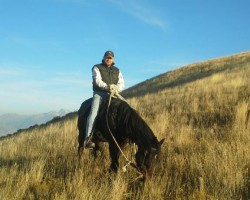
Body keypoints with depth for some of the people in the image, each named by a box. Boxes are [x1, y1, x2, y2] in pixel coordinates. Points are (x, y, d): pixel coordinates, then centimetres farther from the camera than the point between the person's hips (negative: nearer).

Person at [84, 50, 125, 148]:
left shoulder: (117, 71, 21)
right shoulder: (97, 68, 9)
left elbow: (121, 84, 10)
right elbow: (98, 81, -8)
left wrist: (116, 89, -14)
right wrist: (107, 87, -24)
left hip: (113, 95, 4)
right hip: (99, 93, -4)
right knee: (94, 112, -25)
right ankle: (88, 139, -31)